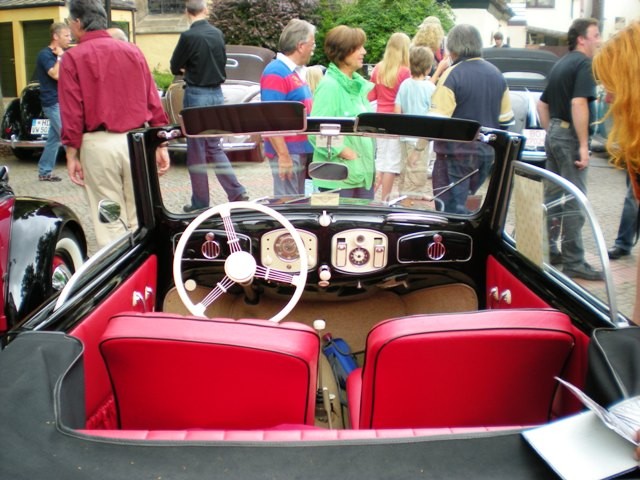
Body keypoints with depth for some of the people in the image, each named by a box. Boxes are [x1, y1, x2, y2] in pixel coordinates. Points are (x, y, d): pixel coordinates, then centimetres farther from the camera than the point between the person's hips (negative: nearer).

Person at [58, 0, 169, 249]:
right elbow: (153, 102, 6)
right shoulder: (132, 51, 7)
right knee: (140, 218, 9)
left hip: (98, 143, -3)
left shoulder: (73, 58, -2)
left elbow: (72, 111, -6)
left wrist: (72, 154, -1)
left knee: (110, 222, 4)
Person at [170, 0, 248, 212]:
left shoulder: (188, 36, -14)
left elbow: (175, 67, -4)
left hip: (196, 95, -6)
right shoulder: (217, 34, 3)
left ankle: (200, 202, 11)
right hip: (217, 93, 6)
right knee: (214, 147, 16)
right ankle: (237, 192, 9)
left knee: (196, 152, 4)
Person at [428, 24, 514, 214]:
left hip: (457, 153, -7)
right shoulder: (497, 74, 7)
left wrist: (418, 147, -10)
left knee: (452, 210, -2)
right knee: (464, 203, 19)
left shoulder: (452, 75, -15)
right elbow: (506, 118, 14)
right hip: (488, 153, 7)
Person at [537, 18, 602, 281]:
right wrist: (583, 145, -23)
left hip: (554, 133, 9)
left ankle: (547, 249, 23)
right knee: (574, 201, -6)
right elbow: (578, 104, -23)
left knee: (553, 195, 15)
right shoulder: (584, 64, -11)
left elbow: (542, 104, 22)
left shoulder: (560, 64, 17)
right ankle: (574, 263, -3)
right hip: (570, 136, -9)